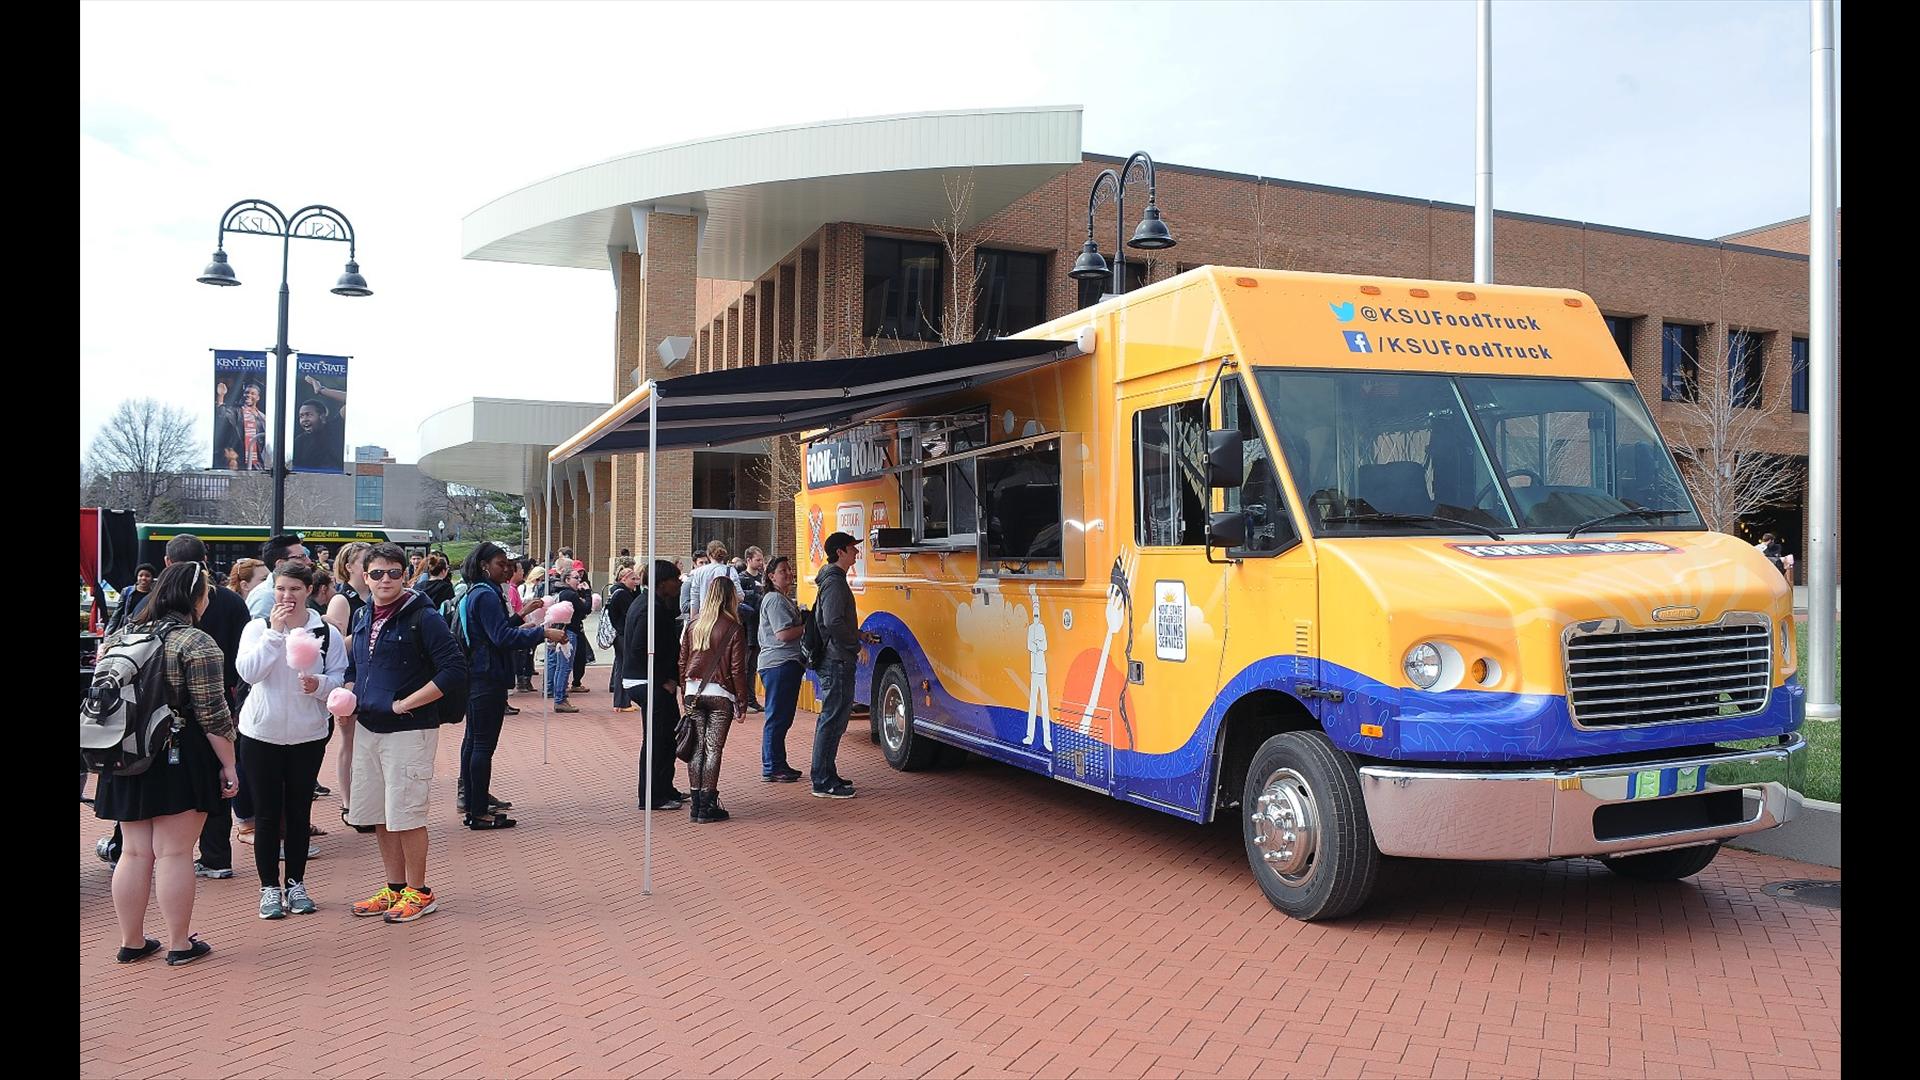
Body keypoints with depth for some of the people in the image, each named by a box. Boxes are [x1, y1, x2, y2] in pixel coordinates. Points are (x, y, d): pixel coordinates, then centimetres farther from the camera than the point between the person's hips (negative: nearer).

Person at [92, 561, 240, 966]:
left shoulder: (119, 637, 8)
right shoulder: (196, 644, -13)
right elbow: (212, 714, -15)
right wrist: (227, 765, -8)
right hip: (180, 760, -6)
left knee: (134, 852, 13)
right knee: (173, 854, 0)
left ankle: (131, 942, 21)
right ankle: (180, 944, 8)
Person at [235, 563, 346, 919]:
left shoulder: (327, 633, -1)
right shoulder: (258, 628, -1)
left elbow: (340, 677, -1)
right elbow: (249, 672, -15)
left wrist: (320, 684, -22)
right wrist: (275, 632, -20)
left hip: (308, 733, 1)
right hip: (262, 733, -1)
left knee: (299, 811, 10)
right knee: (268, 813, 4)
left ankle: (295, 883, 21)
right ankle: (270, 886, 14)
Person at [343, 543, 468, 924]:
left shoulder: (423, 618, -12)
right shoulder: (363, 617, 11)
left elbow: (455, 669, -18)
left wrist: (405, 704, -18)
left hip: (409, 731, -7)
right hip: (368, 728, 7)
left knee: (406, 814, -3)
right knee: (378, 814, 13)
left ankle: (419, 892, 11)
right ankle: (395, 887, 26)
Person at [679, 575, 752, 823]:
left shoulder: (694, 626, 6)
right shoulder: (733, 629, -7)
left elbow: (682, 662, 10)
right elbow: (737, 668, -8)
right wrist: (742, 700, 0)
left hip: (693, 692, 4)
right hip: (720, 694, -4)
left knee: (697, 748, 9)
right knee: (713, 749, 0)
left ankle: (696, 805, 13)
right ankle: (707, 807, 2)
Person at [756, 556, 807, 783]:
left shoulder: (785, 599, 20)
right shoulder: (774, 599, -12)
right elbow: (783, 634, -20)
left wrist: (805, 621, 10)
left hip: (790, 664, 10)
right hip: (779, 664, -10)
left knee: (783, 717, 15)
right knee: (777, 717, -6)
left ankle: (779, 764, 22)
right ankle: (771, 769, -1)